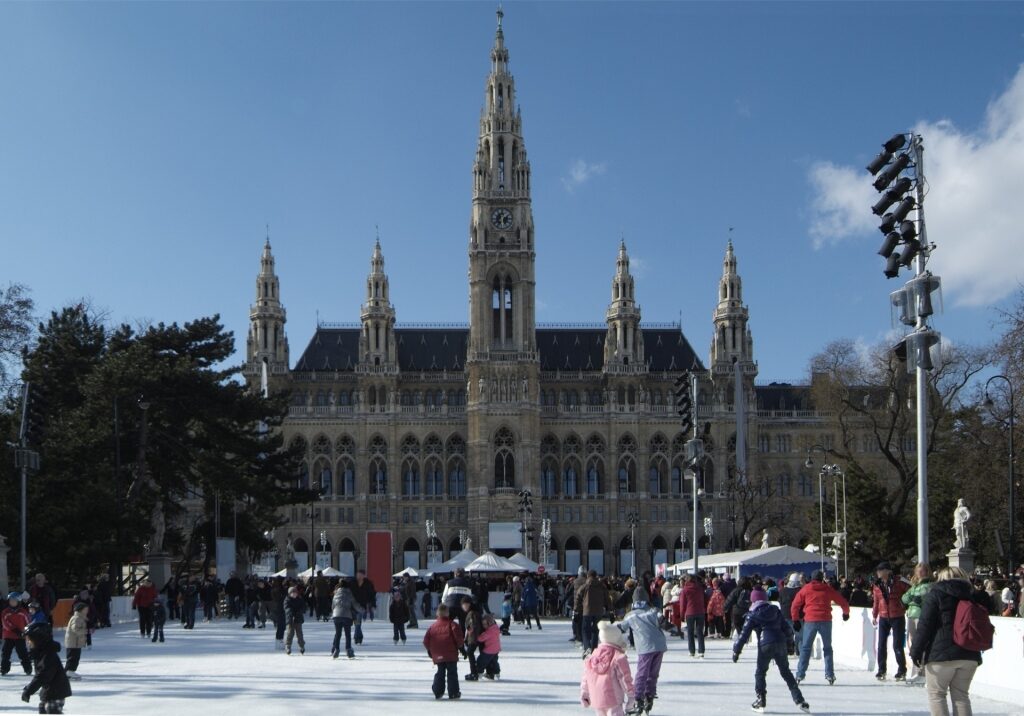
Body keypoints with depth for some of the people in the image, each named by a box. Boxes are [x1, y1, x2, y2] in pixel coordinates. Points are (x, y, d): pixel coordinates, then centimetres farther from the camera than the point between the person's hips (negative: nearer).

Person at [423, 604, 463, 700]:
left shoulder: (433, 626, 6)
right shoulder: (451, 624, -6)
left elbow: (426, 640, 5)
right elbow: (458, 636, -16)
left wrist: (430, 650, 20)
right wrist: (459, 645, 3)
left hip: (438, 656, 4)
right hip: (451, 655, -4)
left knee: (440, 672, 17)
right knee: (452, 673, 3)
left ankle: (438, 692, 15)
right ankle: (453, 693, 4)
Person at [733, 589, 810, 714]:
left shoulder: (752, 615, 6)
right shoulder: (776, 611, 17)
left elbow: (744, 634, 2)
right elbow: (787, 629, 18)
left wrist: (736, 651, 6)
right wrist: (788, 641, 34)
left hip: (765, 645, -4)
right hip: (781, 642, 4)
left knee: (760, 672, 11)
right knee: (786, 672, 15)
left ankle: (760, 702, 7)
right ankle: (799, 700, 10)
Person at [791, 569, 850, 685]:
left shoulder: (806, 589, 7)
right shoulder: (828, 589, 9)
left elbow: (795, 605, 5)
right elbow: (843, 602, 16)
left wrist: (795, 619, 15)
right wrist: (846, 613, 35)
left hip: (810, 621, -1)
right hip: (825, 620, 1)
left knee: (805, 648, 5)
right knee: (827, 648, 12)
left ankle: (800, 674, 0)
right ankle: (830, 675, 7)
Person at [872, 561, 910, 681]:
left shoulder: (898, 584, -10)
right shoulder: (877, 586, 4)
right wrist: (874, 615, 17)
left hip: (897, 618, -4)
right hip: (883, 619, 4)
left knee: (897, 646, -2)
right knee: (881, 645, 5)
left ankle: (902, 671, 11)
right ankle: (881, 671, 15)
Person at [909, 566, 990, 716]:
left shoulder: (936, 593, -3)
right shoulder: (973, 596, 13)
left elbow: (924, 625, -8)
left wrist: (916, 651, -6)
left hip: (941, 653, -5)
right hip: (970, 655, 5)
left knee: (936, 694, 4)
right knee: (961, 695, 12)